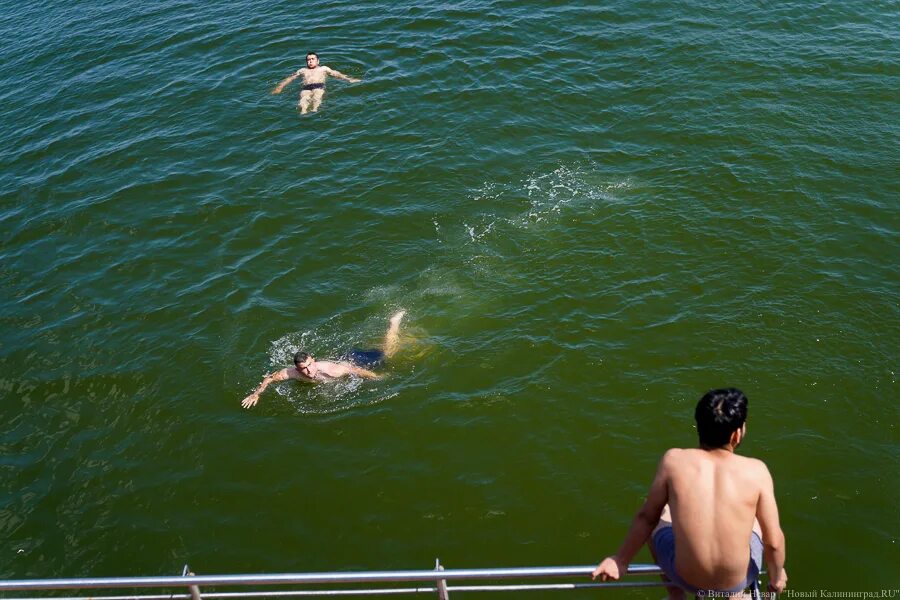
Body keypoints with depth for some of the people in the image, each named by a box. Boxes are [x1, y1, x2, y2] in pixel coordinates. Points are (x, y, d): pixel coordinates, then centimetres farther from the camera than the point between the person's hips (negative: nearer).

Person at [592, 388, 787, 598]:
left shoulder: (674, 460, -15)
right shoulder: (756, 471, -16)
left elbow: (647, 516, -3)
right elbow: (773, 541, -9)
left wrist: (621, 560, 12)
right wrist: (777, 576, 12)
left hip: (686, 578, 0)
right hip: (738, 580, 0)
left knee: (659, 516, 30)